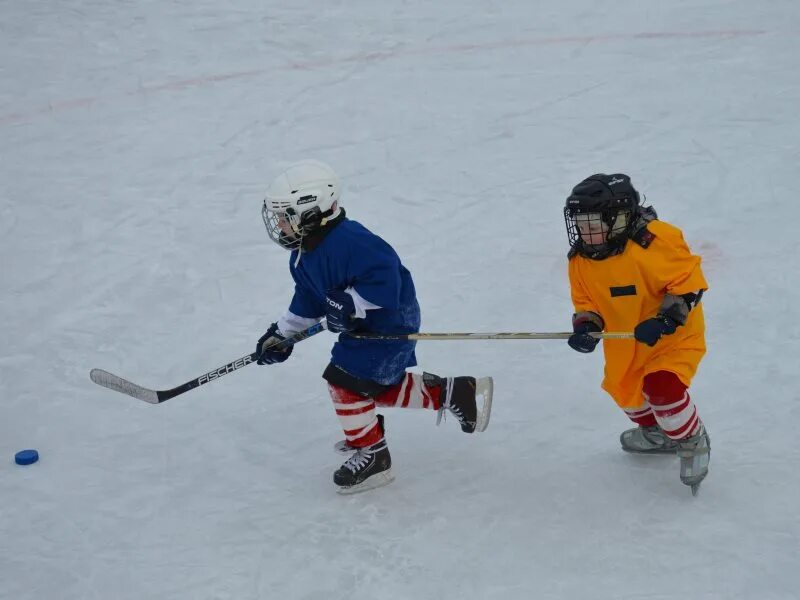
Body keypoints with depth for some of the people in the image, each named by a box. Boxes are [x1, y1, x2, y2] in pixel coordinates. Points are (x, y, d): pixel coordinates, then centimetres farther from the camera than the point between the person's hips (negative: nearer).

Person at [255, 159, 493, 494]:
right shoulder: (303, 254, 3)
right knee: (378, 386, 18)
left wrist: (348, 305, -33)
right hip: (363, 324, 11)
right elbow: (308, 300, 15)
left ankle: (371, 456, 4)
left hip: (392, 320, -11)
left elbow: (384, 276, -34)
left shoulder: (347, 241, -30)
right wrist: (281, 335, 14)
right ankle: (455, 394, 29)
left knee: (345, 380, -12)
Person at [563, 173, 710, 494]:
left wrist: (664, 320, -32)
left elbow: (690, 282, -24)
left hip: (675, 334, -7)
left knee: (662, 386, -25)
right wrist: (586, 326, -20)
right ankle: (657, 433, 50)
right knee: (624, 389, 20)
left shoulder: (655, 241, -30)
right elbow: (586, 300, 2)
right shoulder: (580, 259, -9)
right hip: (625, 339, 8)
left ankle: (693, 442, 3)